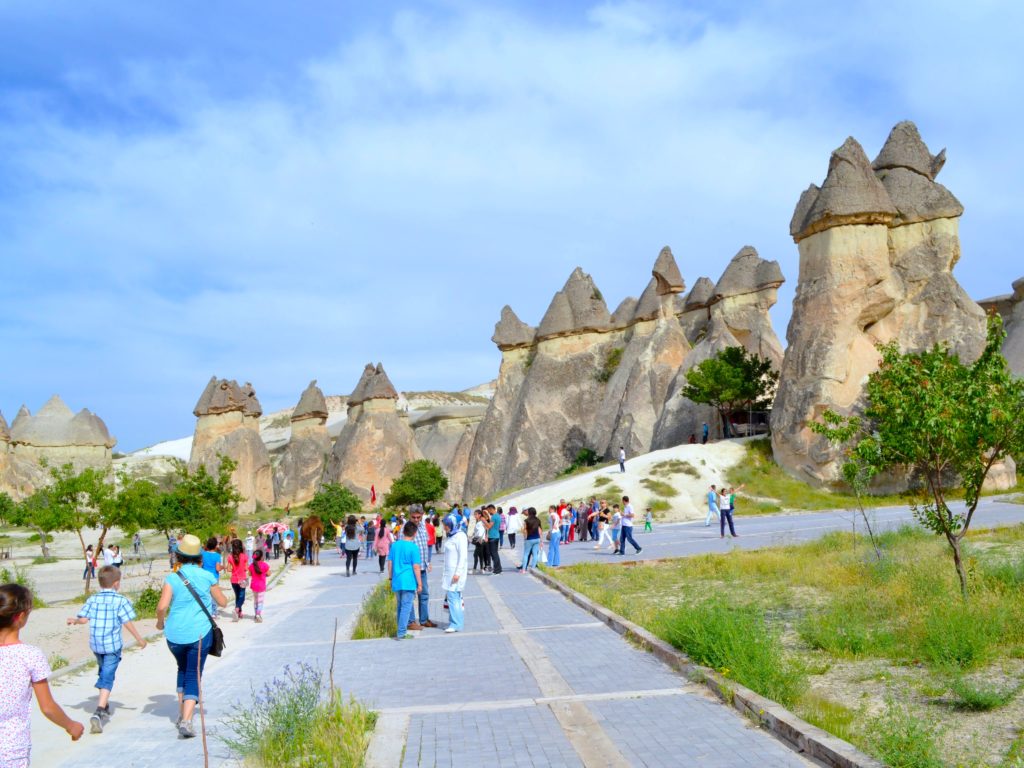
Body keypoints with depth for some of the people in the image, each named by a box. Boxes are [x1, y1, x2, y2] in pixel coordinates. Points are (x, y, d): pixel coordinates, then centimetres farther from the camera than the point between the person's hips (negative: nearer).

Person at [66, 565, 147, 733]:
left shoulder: (93, 599, 2)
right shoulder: (121, 600, -9)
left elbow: (84, 619, -3)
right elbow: (128, 622, -12)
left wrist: (74, 621, 19)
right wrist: (139, 639, -1)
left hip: (95, 644, 5)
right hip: (112, 645, -5)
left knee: (104, 673, 25)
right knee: (108, 678, -4)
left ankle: (105, 707, 39)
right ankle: (99, 712, -20)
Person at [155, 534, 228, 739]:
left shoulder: (173, 578, -6)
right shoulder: (207, 577, -1)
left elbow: (162, 606, -16)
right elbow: (223, 602, 9)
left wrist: (160, 622, 5)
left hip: (175, 635, 1)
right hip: (200, 633, -1)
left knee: (183, 670, 25)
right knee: (194, 675, 2)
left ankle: (182, 713, 26)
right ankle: (186, 720, -13)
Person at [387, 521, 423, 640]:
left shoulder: (395, 545, 6)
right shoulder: (414, 547, -11)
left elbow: (389, 562, 11)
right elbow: (416, 567, -11)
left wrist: (390, 577, 22)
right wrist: (419, 584, -6)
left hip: (396, 581, 6)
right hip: (408, 582, -6)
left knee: (400, 606, 17)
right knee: (406, 607, -1)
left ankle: (401, 629, 26)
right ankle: (401, 633, -1)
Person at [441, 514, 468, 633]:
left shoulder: (460, 536, -13)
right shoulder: (449, 536, 14)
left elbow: (463, 556, -17)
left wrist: (458, 573, -20)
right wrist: (445, 572, 17)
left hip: (456, 572, -8)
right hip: (449, 571, 8)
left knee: (453, 597, -9)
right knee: (452, 597, 9)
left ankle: (456, 624, -4)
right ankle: (454, 622, 14)